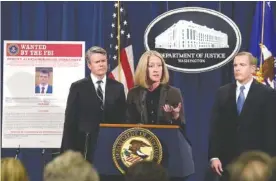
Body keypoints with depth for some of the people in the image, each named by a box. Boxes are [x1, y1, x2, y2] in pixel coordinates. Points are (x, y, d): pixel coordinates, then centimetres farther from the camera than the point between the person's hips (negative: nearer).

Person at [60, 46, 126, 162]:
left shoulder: (117, 87, 10)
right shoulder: (78, 87, 3)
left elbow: (122, 119, 10)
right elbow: (70, 121, 2)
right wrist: (69, 151, -4)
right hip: (86, 146, -2)